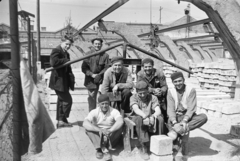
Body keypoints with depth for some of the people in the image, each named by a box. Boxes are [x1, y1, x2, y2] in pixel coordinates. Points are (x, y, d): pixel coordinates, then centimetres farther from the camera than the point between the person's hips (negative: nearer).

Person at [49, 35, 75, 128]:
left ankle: (60, 121, 25)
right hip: (58, 81, -10)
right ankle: (62, 120, 0)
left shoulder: (66, 53, 19)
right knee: (67, 100, -11)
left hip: (64, 81, 10)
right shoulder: (56, 51, -10)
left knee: (62, 101, 15)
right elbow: (53, 62, -28)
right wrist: (66, 61, -20)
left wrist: (70, 73, 8)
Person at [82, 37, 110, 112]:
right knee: (92, 97, 3)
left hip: (100, 79, 0)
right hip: (90, 80, 0)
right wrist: (92, 74, -13)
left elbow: (106, 68, -2)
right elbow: (84, 68, -1)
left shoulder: (105, 55, 1)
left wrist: (99, 75, -15)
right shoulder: (88, 54, 0)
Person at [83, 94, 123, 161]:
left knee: (119, 128, -29)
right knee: (88, 129, -25)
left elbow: (120, 121, -33)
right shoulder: (94, 112, -10)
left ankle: (103, 147, -33)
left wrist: (109, 131, -49)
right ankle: (104, 149, -34)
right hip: (98, 136, 1)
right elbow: (85, 123, -27)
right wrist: (99, 130, -42)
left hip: (112, 137, -1)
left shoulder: (114, 111, -12)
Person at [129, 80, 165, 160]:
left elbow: (158, 110, -16)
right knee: (139, 119, -36)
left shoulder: (153, 98, 0)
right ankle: (144, 148, -32)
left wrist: (153, 116, -40)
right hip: (137, 118, -1)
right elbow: (136, 109, -23)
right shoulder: (133, 97, -3)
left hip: (150, 119, 2)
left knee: (160, 118, -28)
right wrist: (145, 117, -42)